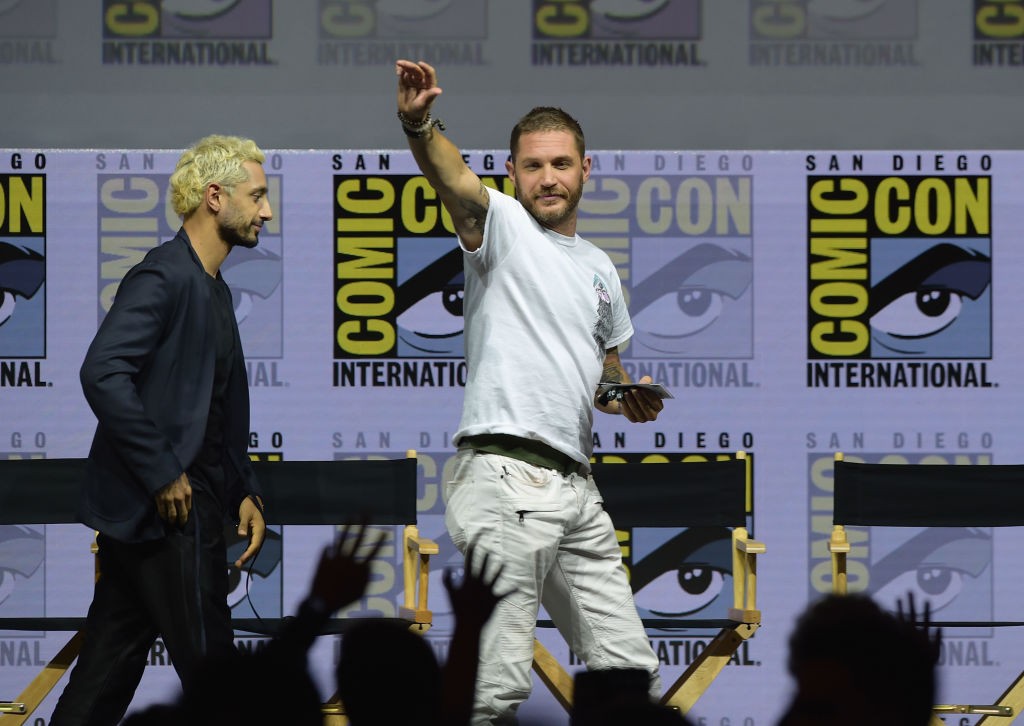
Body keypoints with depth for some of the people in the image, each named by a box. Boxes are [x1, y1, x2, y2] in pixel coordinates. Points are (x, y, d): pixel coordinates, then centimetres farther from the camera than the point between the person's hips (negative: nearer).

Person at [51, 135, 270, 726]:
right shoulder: (163, 277, -13)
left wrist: (245, 492, 12)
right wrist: (163, 475, -21)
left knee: (110, 666, 9)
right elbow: (104, 374, -25)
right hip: (170, 510, -10)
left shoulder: (212, 289, 19)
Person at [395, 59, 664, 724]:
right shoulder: (502, 226, 1)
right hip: (506, 477, -8)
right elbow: (453, 178, -22)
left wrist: (631, 399, 11)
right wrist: (418, 125, -43)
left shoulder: (601, 269, 22)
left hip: (576, 491, 8)